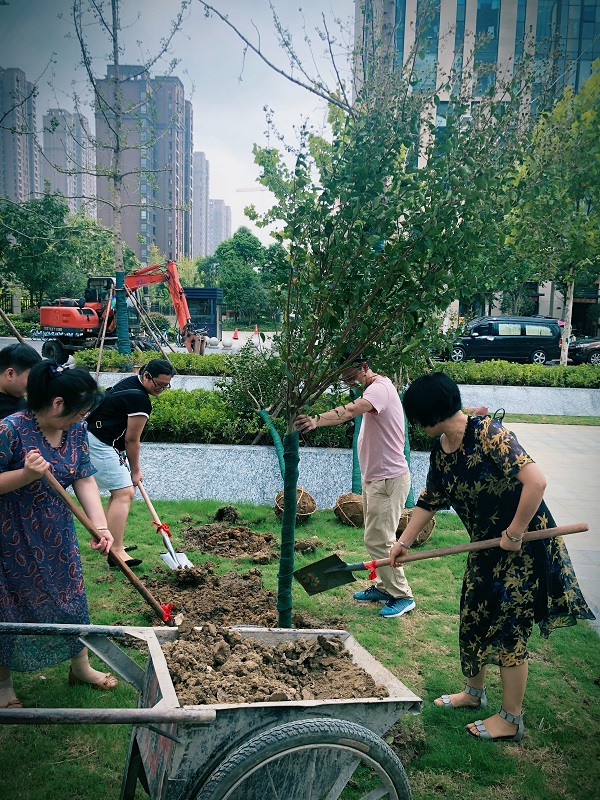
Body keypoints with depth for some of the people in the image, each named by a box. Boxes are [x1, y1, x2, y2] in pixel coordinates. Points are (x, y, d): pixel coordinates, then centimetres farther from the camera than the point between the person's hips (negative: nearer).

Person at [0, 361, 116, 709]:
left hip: (57, 533, 6)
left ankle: (81, 666, 40)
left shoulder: (76, 429, -8)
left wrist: (101, 526, -19)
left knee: (71, 597, 17)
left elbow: (85, 480, -8)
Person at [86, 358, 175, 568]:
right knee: (125, 493, -15)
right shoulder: (140, 399, -19)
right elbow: (131, 440, -13)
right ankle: (116, 551, -18)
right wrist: (135, 470, -1)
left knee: (120, 491, 16)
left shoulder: (130, 382, 12)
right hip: (102, 445, -11)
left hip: (95, 439, 11)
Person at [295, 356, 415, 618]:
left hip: (388, 478, -11)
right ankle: (384, 586, 31)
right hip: (374, 477, 11)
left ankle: (402, 596, 6)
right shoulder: (374, 389, 14)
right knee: (375, 538, 18)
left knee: (378, 540, -6)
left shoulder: (380, 388, -21)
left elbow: (351, 410, -41)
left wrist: (317, 420, -54)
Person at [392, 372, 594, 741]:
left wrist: (515, 533, -23)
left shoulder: (488, 432, -25)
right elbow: (429, 501, 12)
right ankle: (474, 692, 39)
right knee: (473, 619, 17)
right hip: (487, 546, 8)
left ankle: (511, 719, 19)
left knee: (508, 629, 2)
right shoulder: (440, 452, 1)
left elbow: (536, 480, -30)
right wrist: (404, 542, 9)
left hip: (524, 543, -8)